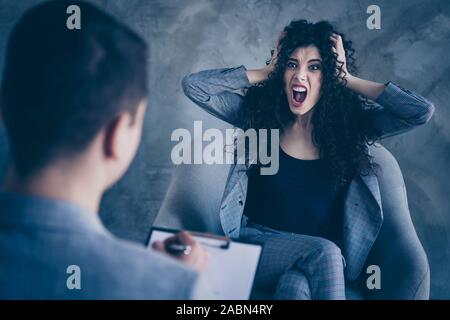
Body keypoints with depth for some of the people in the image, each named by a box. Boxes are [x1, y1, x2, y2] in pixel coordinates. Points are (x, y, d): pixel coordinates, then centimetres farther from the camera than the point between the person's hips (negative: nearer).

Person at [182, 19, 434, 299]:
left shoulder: (352, 123, 1)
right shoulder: (259, 111, 3)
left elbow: (423, 111, -9)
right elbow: (193, 85, -3)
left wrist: (348, 79, -6)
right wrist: (266, 73, -3)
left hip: (323, 258, 0)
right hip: (259, 242, 1)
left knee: (296, 283, -38)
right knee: (325, 252, -33)